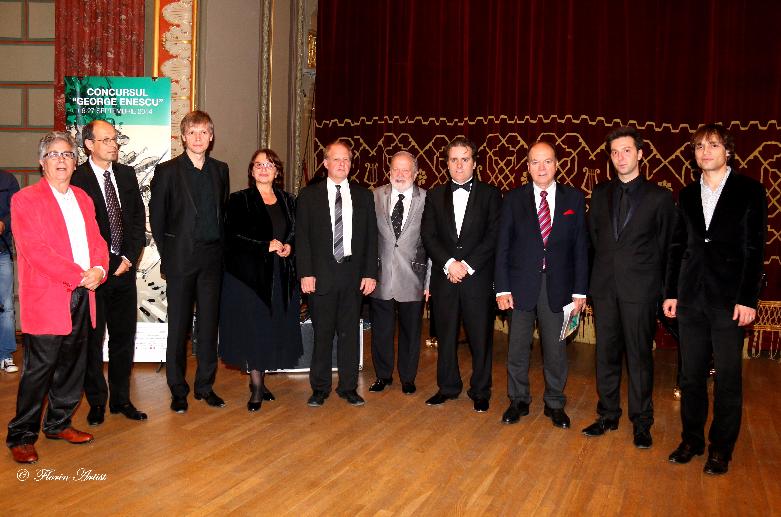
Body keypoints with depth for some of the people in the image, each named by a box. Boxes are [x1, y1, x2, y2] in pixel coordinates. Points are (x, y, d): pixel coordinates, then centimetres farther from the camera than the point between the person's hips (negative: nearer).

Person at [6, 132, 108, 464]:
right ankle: (21, 436, 12)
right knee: (40, 369, -2)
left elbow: (96, 240, 13)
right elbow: (36, 250, -15)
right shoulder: (25, 200, -5)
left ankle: (59, 423, 29)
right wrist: (79, 275, -17)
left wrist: (99, 269, -8)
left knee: (72, 366, 13)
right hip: (46, 299, -6)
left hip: (82, 298, 6)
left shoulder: (82, 198, 16)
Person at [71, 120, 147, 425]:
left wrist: (129, 258, -3)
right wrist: (105, 264, -11)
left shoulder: (127, 175, 10)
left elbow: (139, 218, 9)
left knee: (124, 337, 10)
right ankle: (96, 402, 18)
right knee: (92, 339, 5)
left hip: (124, 267, 5)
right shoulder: (76, 179, -7)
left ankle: (121, 399, 22)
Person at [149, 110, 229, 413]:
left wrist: (220, 249, 6)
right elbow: (157, 217, 0)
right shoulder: (167, 171, -1)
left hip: (212, 257, 3)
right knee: (178, 326, 3)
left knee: (209, 324, 8)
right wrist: (167, 256, -3)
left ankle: (205, 386, 19)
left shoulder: (220, 170, 10)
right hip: (181, 258, -3)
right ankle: (178, 390, 13)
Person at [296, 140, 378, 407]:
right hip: (321, 275, -1)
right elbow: (302, 237, 1)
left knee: (350, 333, 8)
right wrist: (305, 273, -7)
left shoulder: (363, 196, 9)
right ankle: (320, 388, 16)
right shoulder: (309, 195, 4)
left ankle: (348, 387, 19)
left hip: (354, 275, 2)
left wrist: (370, 273, -1)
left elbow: (371, 237, 7)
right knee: (322, 333, 4)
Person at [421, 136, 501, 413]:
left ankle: (480, 392, 17)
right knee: (445, 335, 10)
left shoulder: (490, 194, 4)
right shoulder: (435, 195, 10)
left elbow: (494, 236, -5)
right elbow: (428, 235, 2)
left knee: (481, 337, 3)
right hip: (444, 276, 2)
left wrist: (467, 265, -13)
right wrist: (449, 263, -12)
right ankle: (448, 387, 24)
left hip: (478, 277, -2)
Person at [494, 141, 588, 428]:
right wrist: (502, 288, -6)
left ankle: (555, 404, 27)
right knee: (517, 348, 9)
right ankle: (518, 401, 27)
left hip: (558, 286, 0)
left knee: (556, 349, 9)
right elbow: (502, 246, 0)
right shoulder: (514, 199, 1)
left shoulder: (574, 198, 3)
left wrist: (580, 290, -2)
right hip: (521, 285, 0)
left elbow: (580, 246, 2)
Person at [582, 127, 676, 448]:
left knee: (639, 356, 3)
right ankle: (608, 415, 23)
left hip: (640, 289, -3)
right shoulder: (600, 193, 10)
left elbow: (666, 247, 3)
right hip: (604, 286, 3)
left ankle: (641, 423, 16)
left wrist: (663, 289, 2)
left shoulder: (659, 197, 1)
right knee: (606, 353, 10)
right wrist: (603, 268, 10)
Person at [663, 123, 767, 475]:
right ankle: (692, 439, 23)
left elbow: (755, 249, -5)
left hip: (730, 298, -4)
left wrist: (747, 299, -11)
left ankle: (721, 448, 16)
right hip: (691, 297, 4)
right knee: (691, 374, 10)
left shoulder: (750, 191, -1)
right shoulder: (687, 195, 10)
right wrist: (670, 293, 7)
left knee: (727, 377, 4)